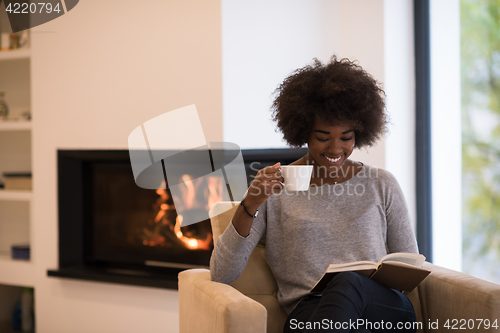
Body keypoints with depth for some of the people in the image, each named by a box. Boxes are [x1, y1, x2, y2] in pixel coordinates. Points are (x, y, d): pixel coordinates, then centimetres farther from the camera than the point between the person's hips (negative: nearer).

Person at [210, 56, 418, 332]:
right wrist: (250, 205, -14)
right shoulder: (273, 189, 10)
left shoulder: (381, 185, 17)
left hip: (385, 308, 3)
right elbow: (221, 275, 0)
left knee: (349, 281, -35)